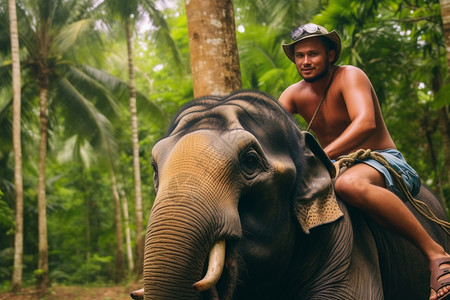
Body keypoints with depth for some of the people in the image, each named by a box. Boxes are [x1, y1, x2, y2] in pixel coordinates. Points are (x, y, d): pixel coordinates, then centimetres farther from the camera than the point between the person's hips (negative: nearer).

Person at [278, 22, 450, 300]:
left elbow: (365, 123, -29)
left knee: (349, 184, -42)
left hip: (384, 162, -7)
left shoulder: (349, 76, -13)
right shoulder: (294, 95, 6)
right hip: (338, 166, 7)